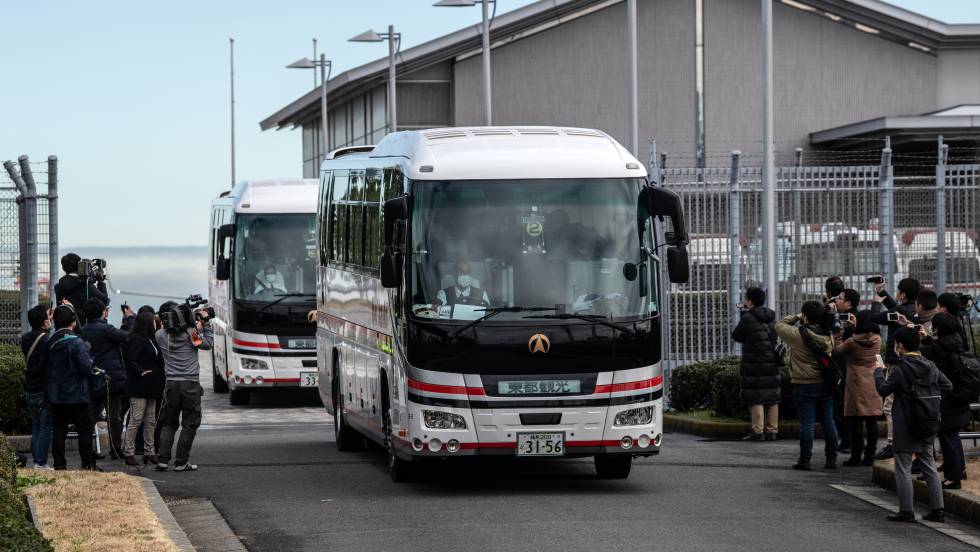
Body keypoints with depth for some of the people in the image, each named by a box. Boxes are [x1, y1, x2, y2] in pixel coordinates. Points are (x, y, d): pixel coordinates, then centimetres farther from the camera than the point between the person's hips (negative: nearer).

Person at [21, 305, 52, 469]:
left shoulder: (25, 339, 3)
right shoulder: (48, 340, -19)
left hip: (31, 390, 7)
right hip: (45, 391, -7)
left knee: (36, 427, 14)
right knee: (45, 428, -2)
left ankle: (36, 462, 16)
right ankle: (42, 463, -3)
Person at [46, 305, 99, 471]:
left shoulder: (50, 341, 4)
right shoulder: (76, 342, -16)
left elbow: (48, 366, 11)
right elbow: (87, 367, -20)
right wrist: (91, 362, 3)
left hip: (55, 395, 6)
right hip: (76, 394, -6)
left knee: (59, 430, 9)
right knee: (85, 429, 4)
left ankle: (59, 465, 8)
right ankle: (88, 464, 4)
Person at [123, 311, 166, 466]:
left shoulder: (151, 340, 17)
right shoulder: (137, 341, -12)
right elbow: (131, 361, -19)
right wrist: (141, 372, -27)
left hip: (151, 387, 9)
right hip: (139, 388, -9)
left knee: (150, 421, 11)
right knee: (136, 419, -7)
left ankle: (149, 452, 16)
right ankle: (129, 453, -4)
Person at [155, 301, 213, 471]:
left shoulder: (160, 335, 2)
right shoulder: (189, 332, -9)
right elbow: (208, 344, 1)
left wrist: (196, 327, 12)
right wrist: (205, 323, 7)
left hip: (171, 384, 3)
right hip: (191, 384, -3)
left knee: (168, 423, 14)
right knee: (189, 424, 5)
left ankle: (163, 459, 3)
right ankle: (181, 462, 2)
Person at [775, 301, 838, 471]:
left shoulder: (798, 334, -15)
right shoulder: (828, 335, 1)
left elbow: (779, 325, 0)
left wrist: (795, 317, 9)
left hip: (804, 385, -5)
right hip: (825, 384, 5)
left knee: (807, 423, -1)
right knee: (828, 422, 11)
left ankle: (805, 460, 2)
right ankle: (832, 458, 14)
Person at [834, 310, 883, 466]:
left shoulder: (852, 342, -13)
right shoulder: (877, 340, -1)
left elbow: (837, 350, 2)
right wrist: (856, 327, 26)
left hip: (857, 386, -4)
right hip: (873, 385, 4)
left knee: (855, 423, 0)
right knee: (872, 423, 5)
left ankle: (856, 457, 0)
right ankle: (869, 457, 7)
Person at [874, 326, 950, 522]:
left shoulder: (900, 369, -14)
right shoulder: (931, 366, 5)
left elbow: (883, 389, -12)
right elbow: (947, 386, 9)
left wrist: (878, 372, 3)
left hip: (905, 426, -6)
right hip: (928, 426, 6)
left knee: (903, 468, 0)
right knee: (929, 466, 13)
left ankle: (906, 511, -1)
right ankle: (937, 509, 12)